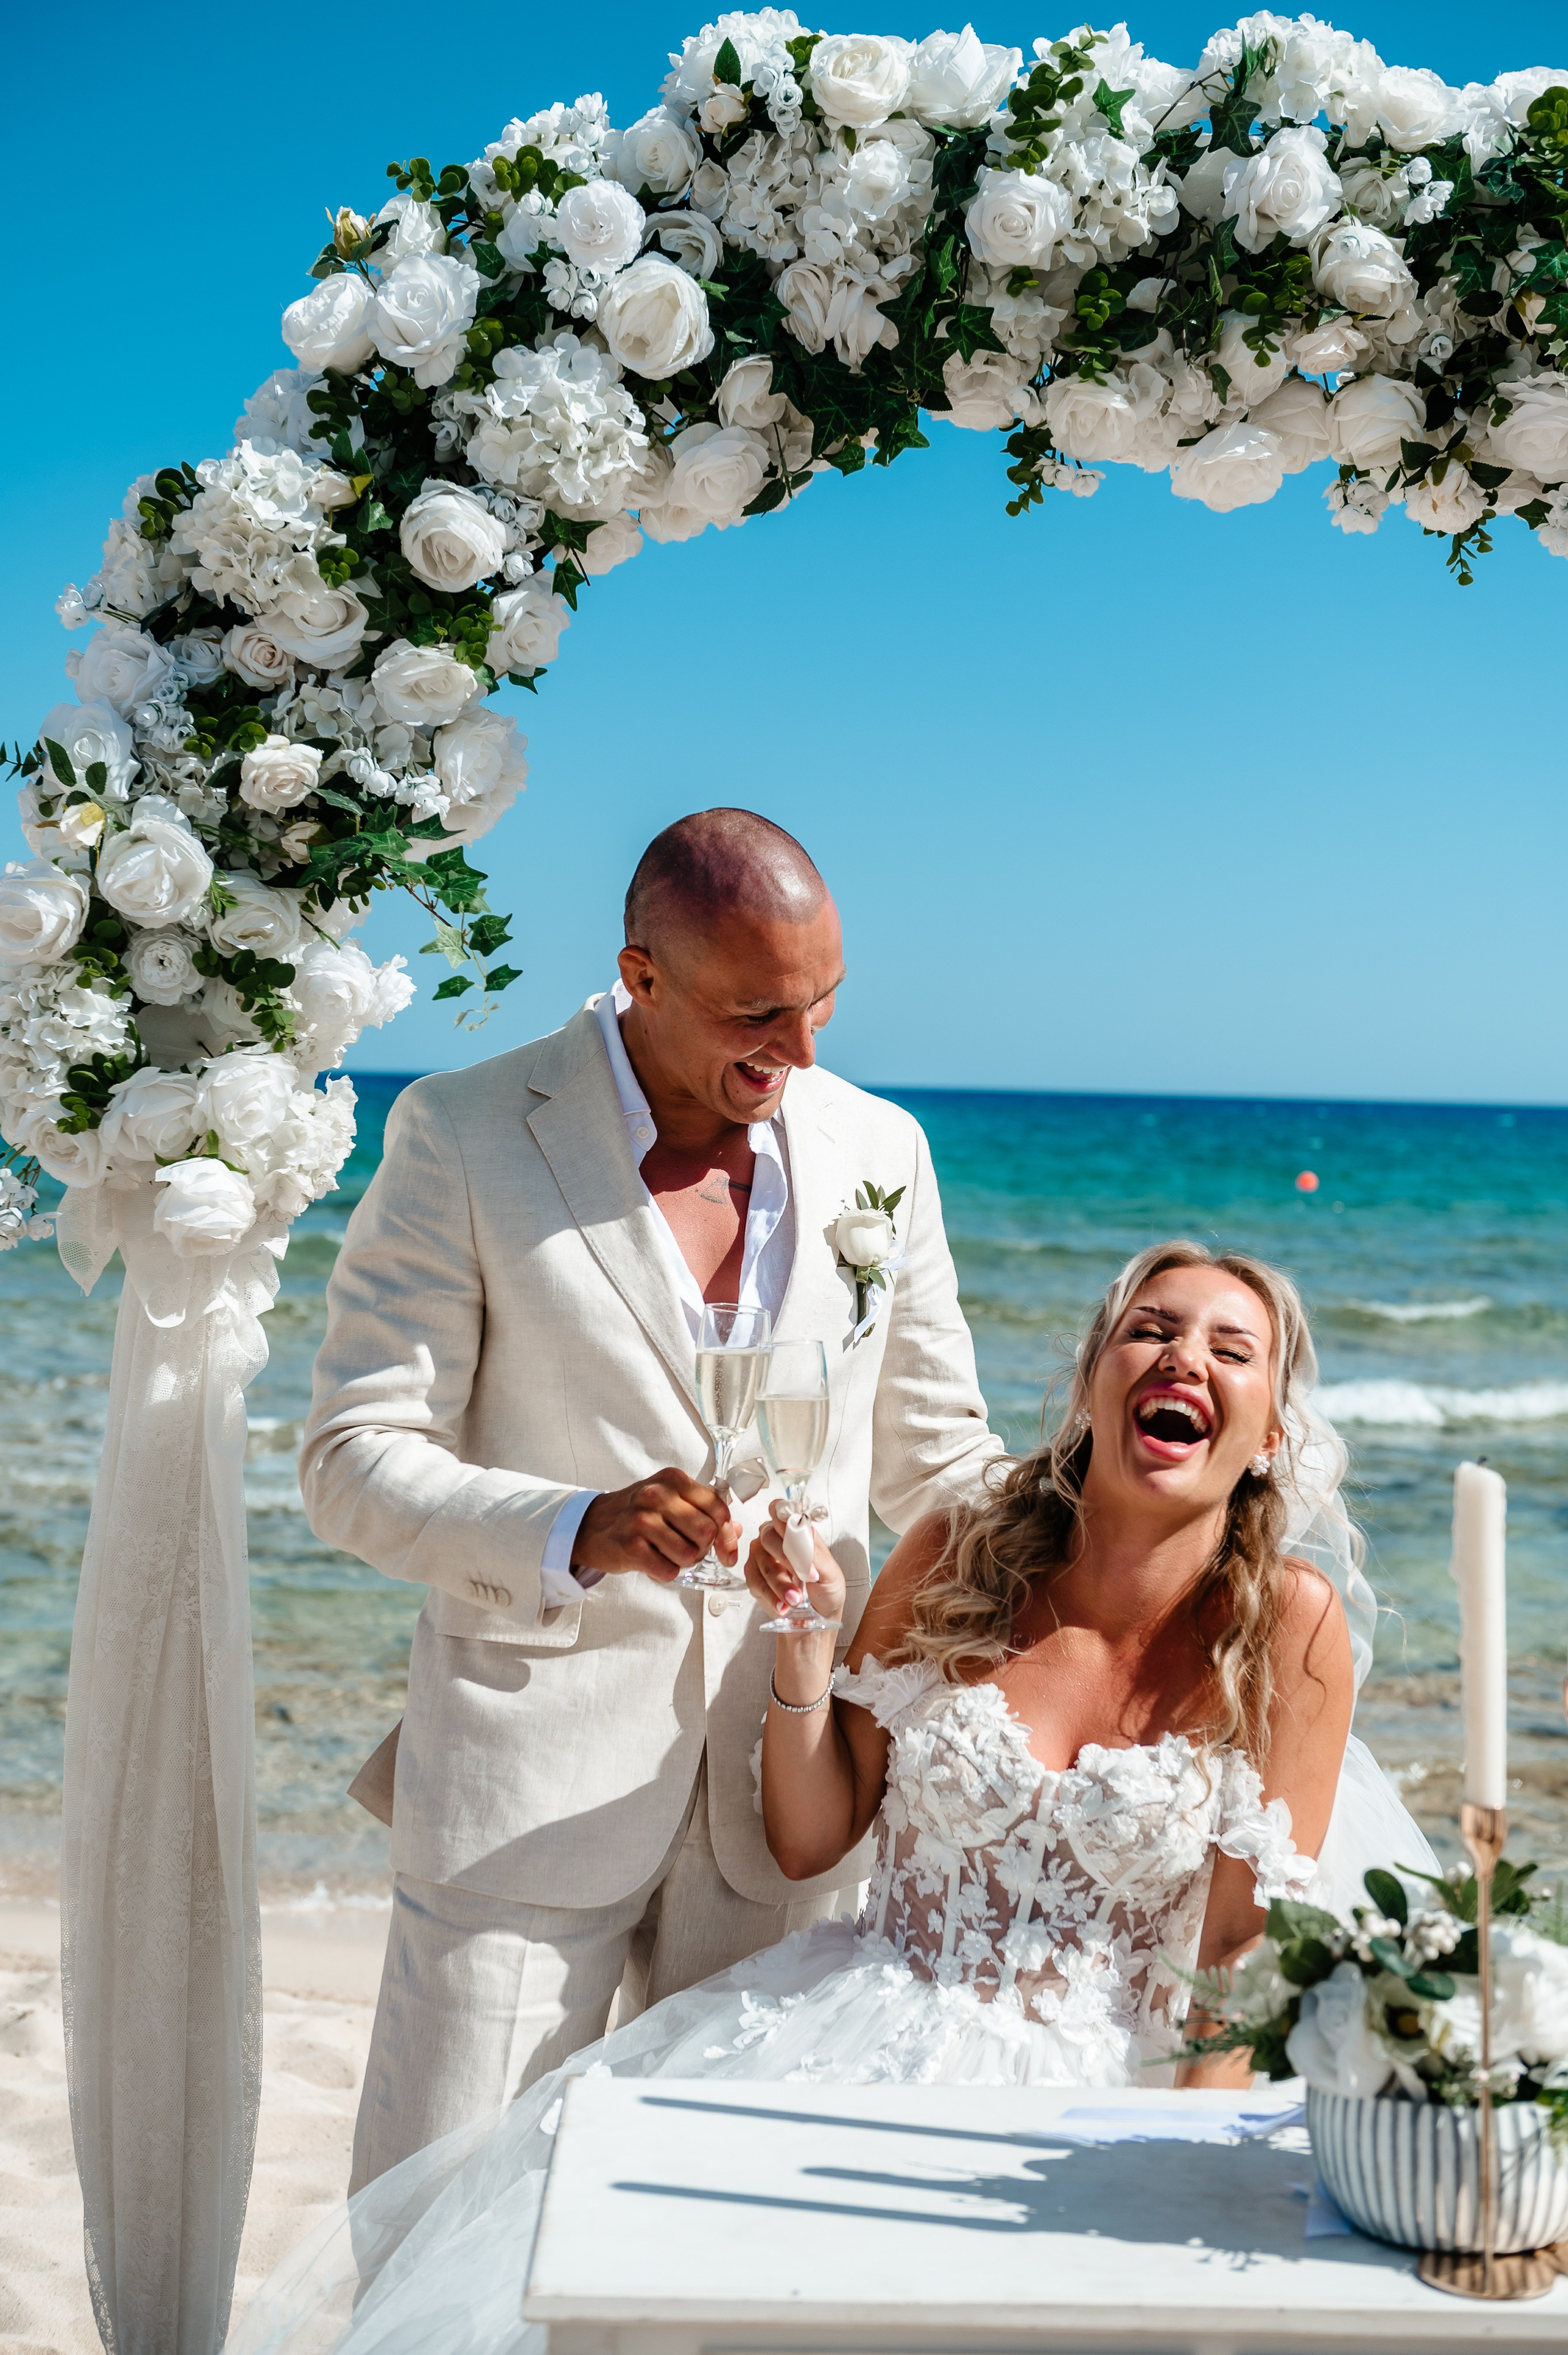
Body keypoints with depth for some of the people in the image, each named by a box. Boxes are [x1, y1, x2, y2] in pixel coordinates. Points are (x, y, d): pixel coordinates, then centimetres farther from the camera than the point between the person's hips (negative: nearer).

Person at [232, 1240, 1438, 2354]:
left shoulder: (1288, 1626, -7)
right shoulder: (954, 1562, 0)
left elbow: (1249, 1959, -5)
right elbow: (810, 1841, 5)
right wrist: (808, 1635, -9)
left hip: (1088, 2095, -2)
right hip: (862, 2026, 3)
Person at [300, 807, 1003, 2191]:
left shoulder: (881, 1150, 5)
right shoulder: (463, 1139, -7)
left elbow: (934, 1454, 14)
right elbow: (355, 1465, -9)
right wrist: (575, 1532, -26)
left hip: (788, 1776, 4)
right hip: (536, 1777, -3)